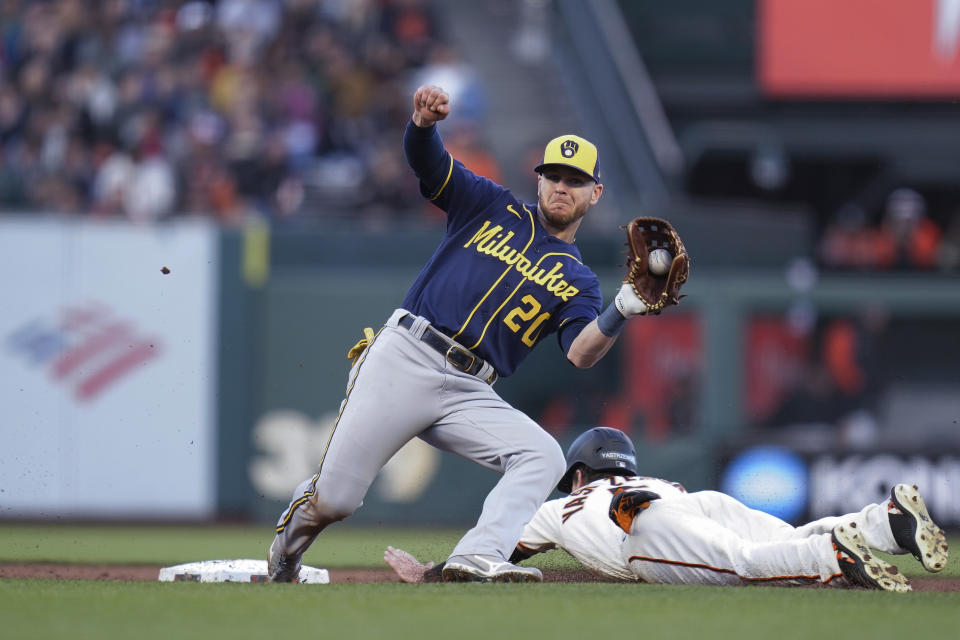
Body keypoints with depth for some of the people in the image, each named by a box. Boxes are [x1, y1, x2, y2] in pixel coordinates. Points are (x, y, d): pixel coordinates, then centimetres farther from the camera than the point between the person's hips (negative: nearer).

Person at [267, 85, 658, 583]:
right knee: (333, 500, -8)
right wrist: (424, 121, -21)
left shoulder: (577, 281, 15)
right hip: (403, 358, -2)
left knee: (543, 456, -25)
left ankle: (476, 559, -40)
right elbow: (423, 158, 2)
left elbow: (581, 353, -3)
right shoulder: (493, 207, 14)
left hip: (466, 393, 2)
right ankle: (287, 547, 26)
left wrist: (621, 314, -23)